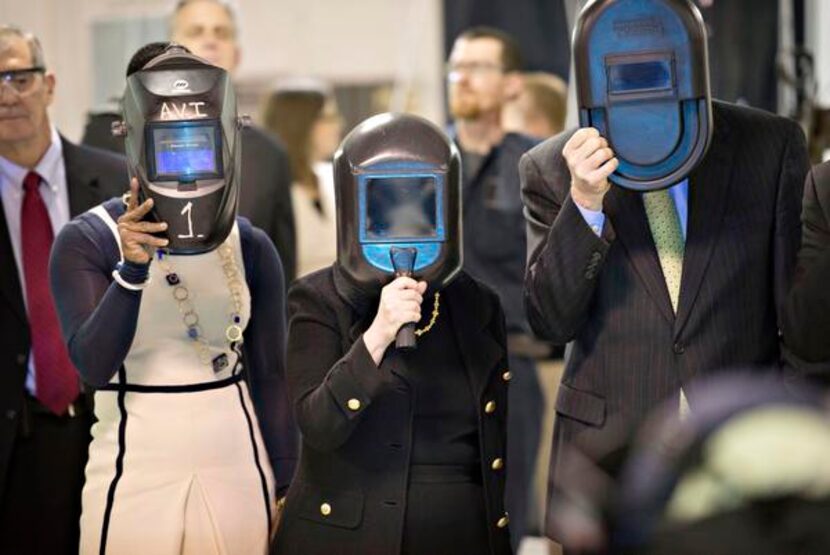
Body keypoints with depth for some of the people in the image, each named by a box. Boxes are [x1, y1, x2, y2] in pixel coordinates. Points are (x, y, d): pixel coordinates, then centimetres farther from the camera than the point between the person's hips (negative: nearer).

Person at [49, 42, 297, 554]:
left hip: (236, 468, 2)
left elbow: (270, 375, 8)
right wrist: (133, 269, -27)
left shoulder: (252, 248, 3)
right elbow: (94, 365, -16)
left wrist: (286, 487, 8)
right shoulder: (87, 242, -5)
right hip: (136, 473, -2)